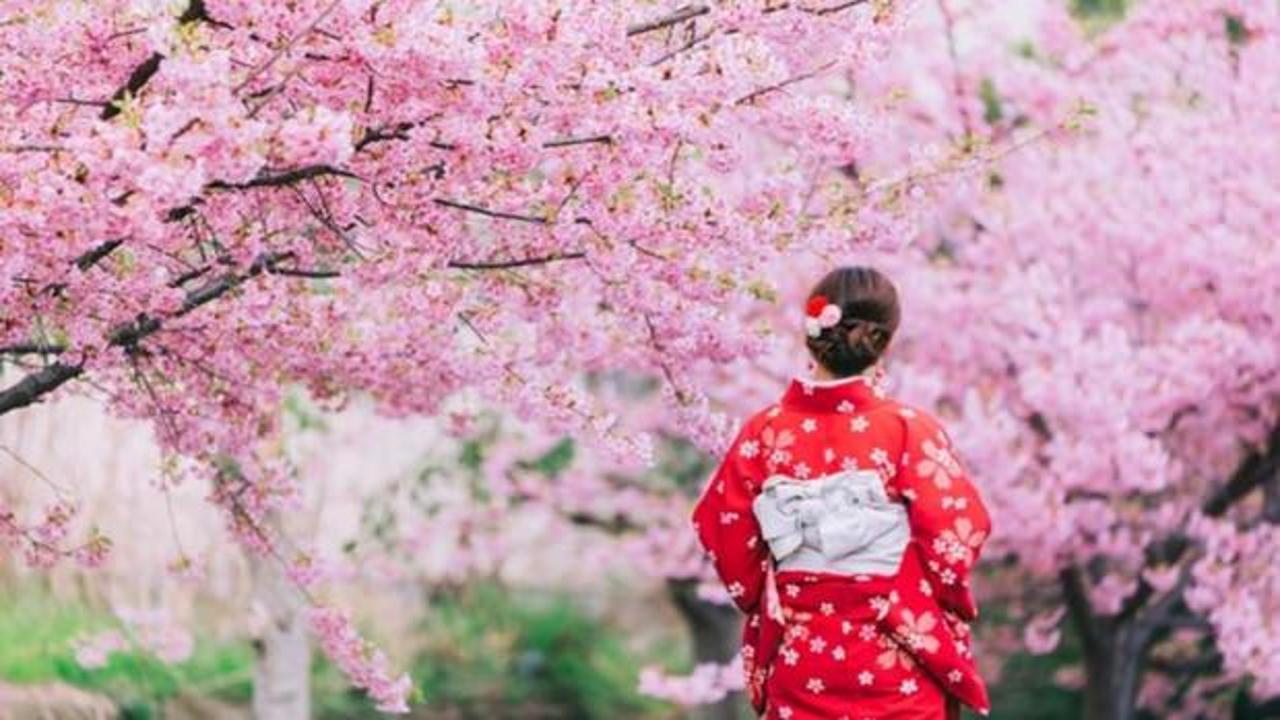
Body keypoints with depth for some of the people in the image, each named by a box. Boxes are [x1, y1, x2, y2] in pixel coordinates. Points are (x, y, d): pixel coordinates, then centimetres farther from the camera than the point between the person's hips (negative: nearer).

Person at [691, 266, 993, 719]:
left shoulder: (767, 431, -3)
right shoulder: (908, 430, -11)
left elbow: (721, 526, 2)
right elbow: (959, 528, -12)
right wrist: (951, 609, 6)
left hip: (799, 653, 3)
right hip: (898, 663, -3)